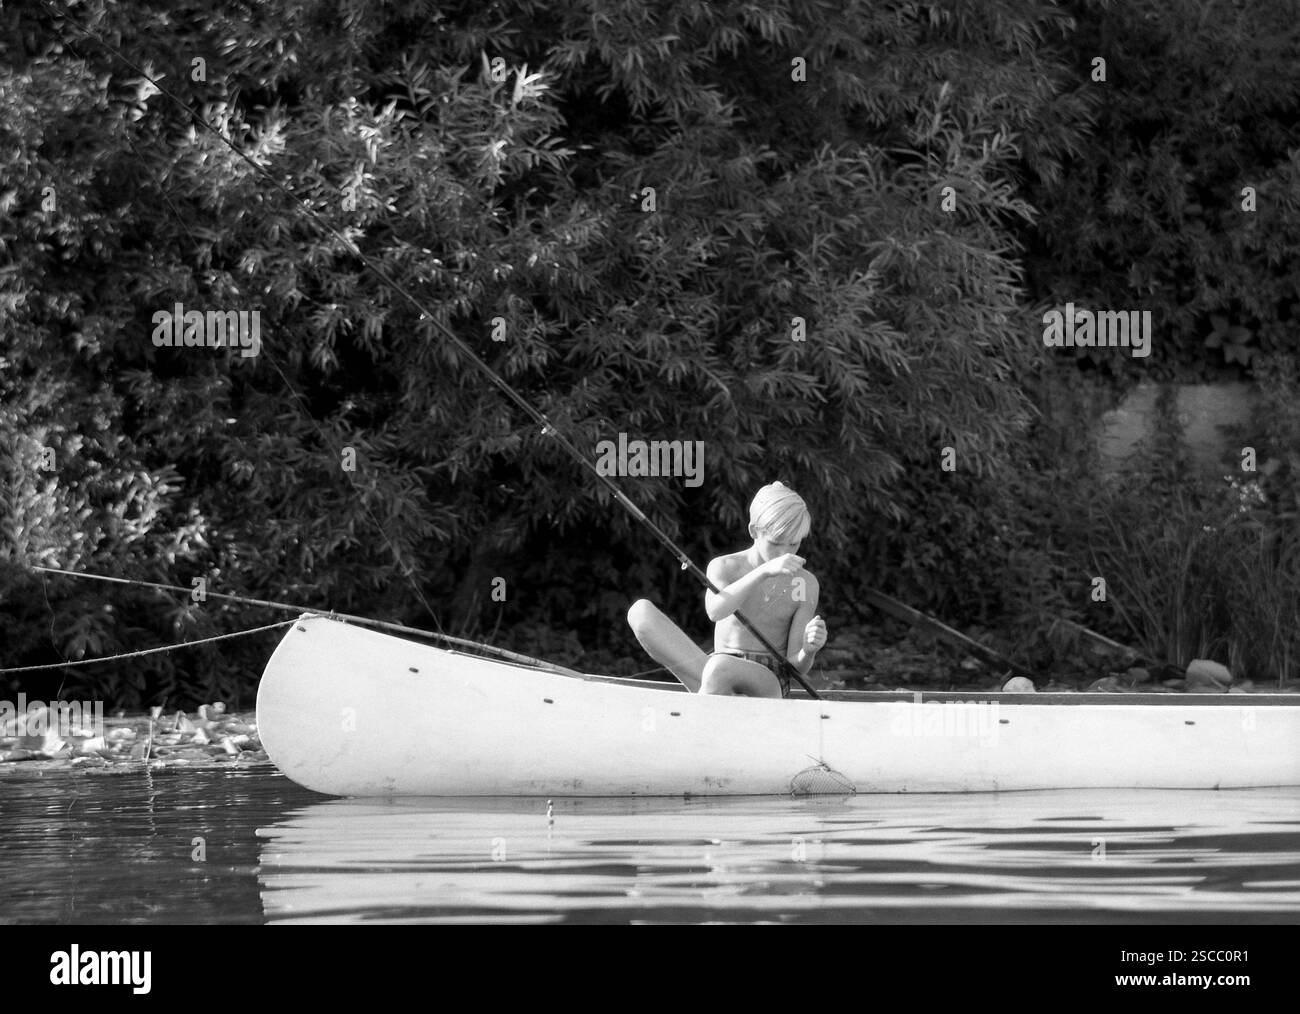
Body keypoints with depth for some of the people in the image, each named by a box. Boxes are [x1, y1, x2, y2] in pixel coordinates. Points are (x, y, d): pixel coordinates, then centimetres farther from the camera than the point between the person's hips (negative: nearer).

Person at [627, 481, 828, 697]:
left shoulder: (806, 584, 4)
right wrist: (765, 571, -33)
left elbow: (795, 667, 3)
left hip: (769, 685, -3)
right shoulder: (725, 567, 5)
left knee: (720, 667, -41)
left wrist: (808, 651, -22)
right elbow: (715, 610, -21)